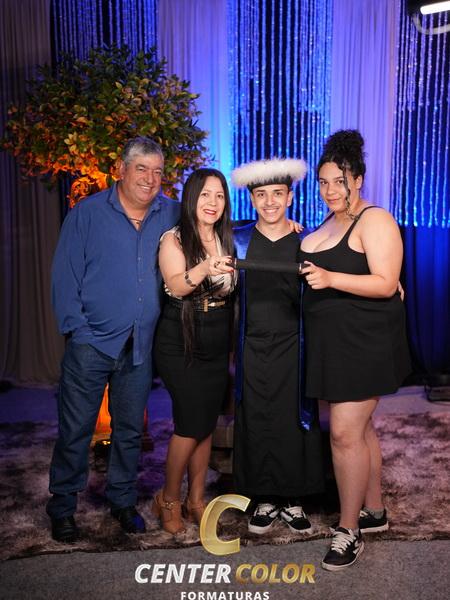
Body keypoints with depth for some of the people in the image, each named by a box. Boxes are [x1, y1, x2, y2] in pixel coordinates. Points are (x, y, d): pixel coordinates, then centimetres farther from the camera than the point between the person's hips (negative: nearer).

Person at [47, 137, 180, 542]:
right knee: (75, 429, 6)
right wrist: (78, 328, -11)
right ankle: (62, 507, 25)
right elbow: (65, 276, -5)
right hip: (91, 342, -3)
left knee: (130, 429, 15)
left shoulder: (172, 215, 4)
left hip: (140, 346, 3)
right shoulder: (87, 213, -3)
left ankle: (123, 501, 33)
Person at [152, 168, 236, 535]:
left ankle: (195, 500, 24)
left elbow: (232, 291, 6)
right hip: (180, 344, -5)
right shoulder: (173, 239, -7)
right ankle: (169, 499, 15)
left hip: (217, 346, 5)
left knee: (207, 424, 9)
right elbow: (176, 286, -25)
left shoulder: (227, 241, 8)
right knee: (192, 424, -8)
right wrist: (204, 268, -43)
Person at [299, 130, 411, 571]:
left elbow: (385, 284, -20)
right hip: (333, 342, 9)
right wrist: (299, 248, 9)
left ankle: (349, 531, 9)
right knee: (359, 428, 17)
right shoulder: (329, 224, 15)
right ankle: (374, 511, 32)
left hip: (364, 343, -8)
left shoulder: (375, 220, -11)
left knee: (345, 434, -7)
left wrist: (330, 278, -30)